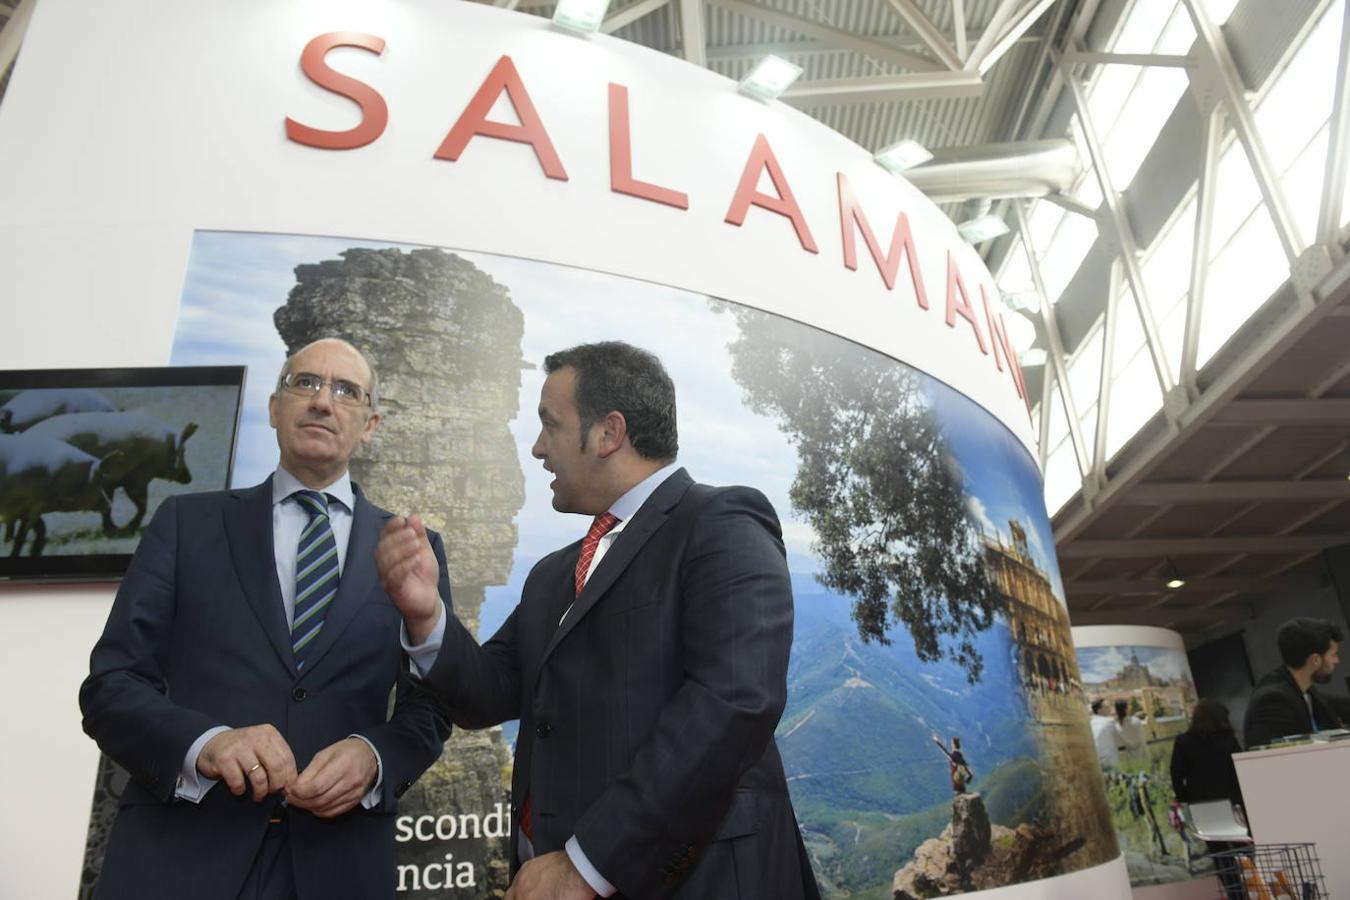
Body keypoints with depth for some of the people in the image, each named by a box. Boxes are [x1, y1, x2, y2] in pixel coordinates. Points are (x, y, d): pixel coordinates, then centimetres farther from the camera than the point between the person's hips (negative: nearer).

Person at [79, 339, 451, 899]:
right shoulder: (187, 522, 4)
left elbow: (427, 706, 6)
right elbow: (111, 684, 0)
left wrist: (374, 756, -16)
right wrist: (204, 743, -19)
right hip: (178, 853, -1)